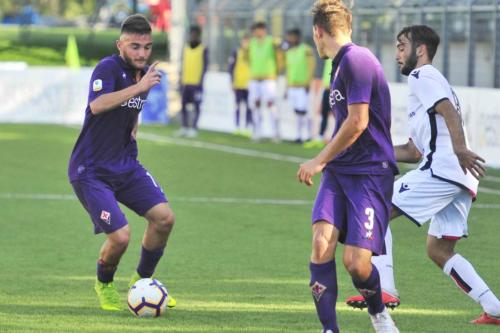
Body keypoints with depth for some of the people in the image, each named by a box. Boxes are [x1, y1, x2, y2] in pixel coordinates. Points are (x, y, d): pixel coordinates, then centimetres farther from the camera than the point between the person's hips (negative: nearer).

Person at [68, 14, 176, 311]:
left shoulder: (144, 74, 7)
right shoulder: (108, 68, -18)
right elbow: (97, 105, -39)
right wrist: (138, 87, -40)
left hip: (125, 165, 8)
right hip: (90, 171, -8)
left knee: (164, 217, -7)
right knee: (120, 236, -17)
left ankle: (143, 280, 17)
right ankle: (104, 284, 17)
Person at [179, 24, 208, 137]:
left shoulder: (203, 50, -1)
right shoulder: (186, 49, 14)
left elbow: (205, 66, -4)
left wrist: (201, 81, -11)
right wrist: (181, 80, 14)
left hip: (196, 83, -5)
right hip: (185, 82, 5)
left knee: (196, 107, -2)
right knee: (183, 106, 6)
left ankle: (194, 128, 1)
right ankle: (184, 127, 13)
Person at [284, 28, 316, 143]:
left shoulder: (306, 50, -10)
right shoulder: (289, 52, 12)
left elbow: (311, 67, -11)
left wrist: (307, 83, -15)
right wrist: (287, 87, 18)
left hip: (303, 86, -7)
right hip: (292, 86, 7)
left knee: (302, 112, -10)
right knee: (297, 111, 8)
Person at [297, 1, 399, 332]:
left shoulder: (357, 60, -13)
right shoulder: (340, 64, 18)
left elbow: (357, 122, -17)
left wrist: (319, 161, -10)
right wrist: (324, 162, 18)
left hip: (371, 171, -8)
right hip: (338, 170, 8)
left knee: (356, 261, -13)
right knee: (322, 242, -13)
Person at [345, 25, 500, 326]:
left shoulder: (422, 76, 1)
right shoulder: (431, 81, 31)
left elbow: (449, 112, -18)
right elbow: (414, 152, 32)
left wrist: (460, 149, -33)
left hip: (442, 169, -9)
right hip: (459, 178, 9)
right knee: (440, 251, 13)